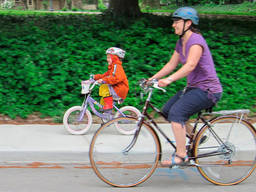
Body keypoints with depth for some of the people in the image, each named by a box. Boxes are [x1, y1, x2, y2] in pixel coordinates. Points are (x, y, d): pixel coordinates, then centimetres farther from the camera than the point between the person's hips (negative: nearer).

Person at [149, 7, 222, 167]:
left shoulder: (196, 40, -19)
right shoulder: (181, 42, 10)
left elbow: (190, 65, -32)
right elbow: (172, 64, 14)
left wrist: (169, 80, -42)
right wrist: (152, 79, 4)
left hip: (208, 90, -10)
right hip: (193, 87, 10)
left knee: (176, 112, -25)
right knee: (167, 111, 5)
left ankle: (181, 156, -20)